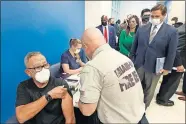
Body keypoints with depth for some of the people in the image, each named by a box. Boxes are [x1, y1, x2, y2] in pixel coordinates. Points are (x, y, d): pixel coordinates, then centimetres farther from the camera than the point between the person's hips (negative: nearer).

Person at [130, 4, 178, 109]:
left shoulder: (172, 31, -7)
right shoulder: (142, 29, 1)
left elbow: (172, 52, -5)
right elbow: (134, 46, 6)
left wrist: (167, 67, -5)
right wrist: (131, 60, 6)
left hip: (155, 67, -2)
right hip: (138, 64, 2)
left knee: (149, 91, 16)